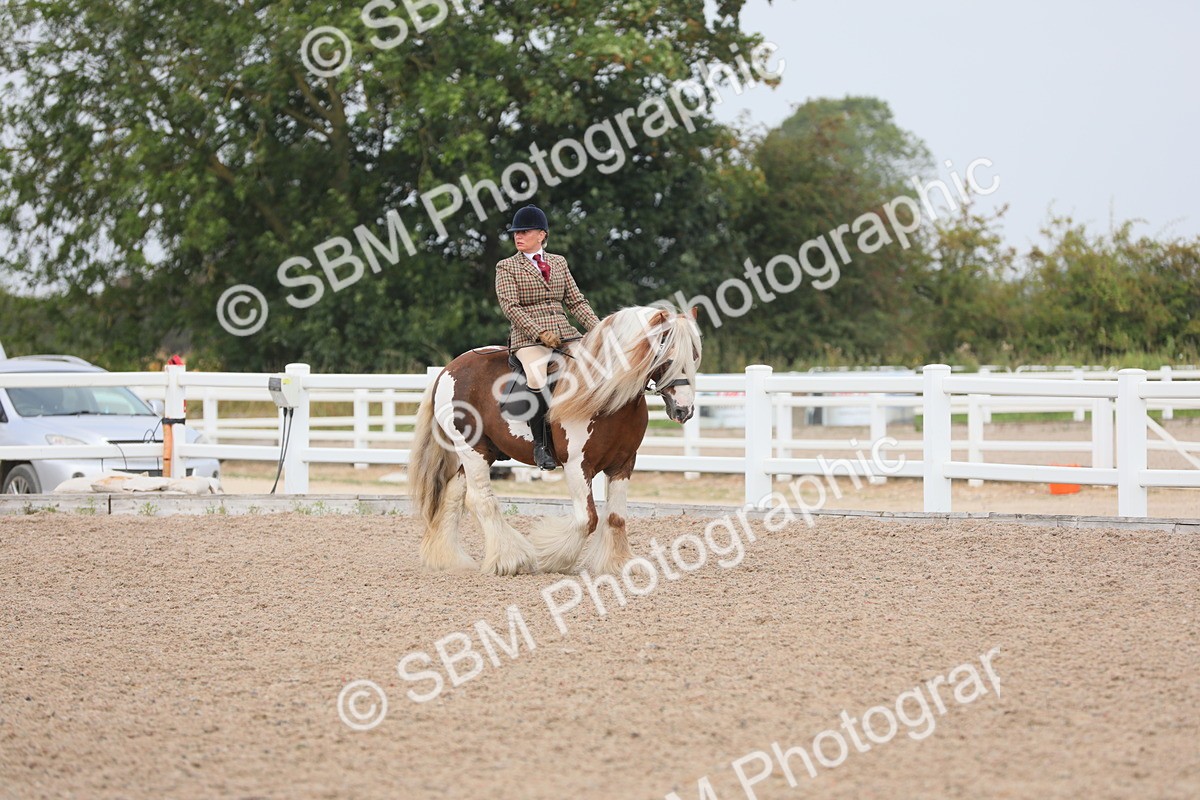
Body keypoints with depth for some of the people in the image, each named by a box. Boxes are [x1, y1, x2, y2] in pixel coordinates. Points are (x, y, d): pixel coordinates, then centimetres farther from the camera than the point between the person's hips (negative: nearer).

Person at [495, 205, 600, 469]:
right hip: (529, 338, -5)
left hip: (565, 333, 5)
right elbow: (510, 306, -6)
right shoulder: (507, 267, 6)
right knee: (538, 382, -33)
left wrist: (597, 328, 0)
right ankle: (540, 444, -20)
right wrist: (540, 334, -17)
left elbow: (576, 301, 16)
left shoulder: (559, 263, 19)